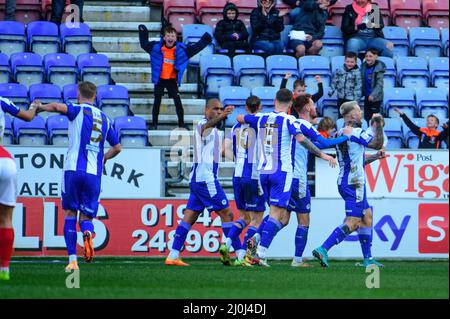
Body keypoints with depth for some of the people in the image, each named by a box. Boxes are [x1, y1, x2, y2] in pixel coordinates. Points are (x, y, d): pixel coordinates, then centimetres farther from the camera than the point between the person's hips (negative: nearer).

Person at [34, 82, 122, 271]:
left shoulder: (79, 111, 2)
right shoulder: (105, 119, 17)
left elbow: (57, 107, -19)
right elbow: (117, 147, 26)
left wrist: (41, 107, 0)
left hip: (73, 169, -3)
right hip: (94, 174, 3)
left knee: (70, 214, 9)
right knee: (86, 216, 10)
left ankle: (72, 260, 1)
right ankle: (87, 232, -27)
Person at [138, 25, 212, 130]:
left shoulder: (182, 49, -6)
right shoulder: (156, 47, -5)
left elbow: (196, 48, 2)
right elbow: (144, 44, 10)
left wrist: (205, 40, -3)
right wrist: (143, 33, 3)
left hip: (172, 80, 0)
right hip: (160, 79, 0)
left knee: (177, 101, -2)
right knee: (157, 101, 6)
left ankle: (181, 123, 8)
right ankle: (154, 123, 17)